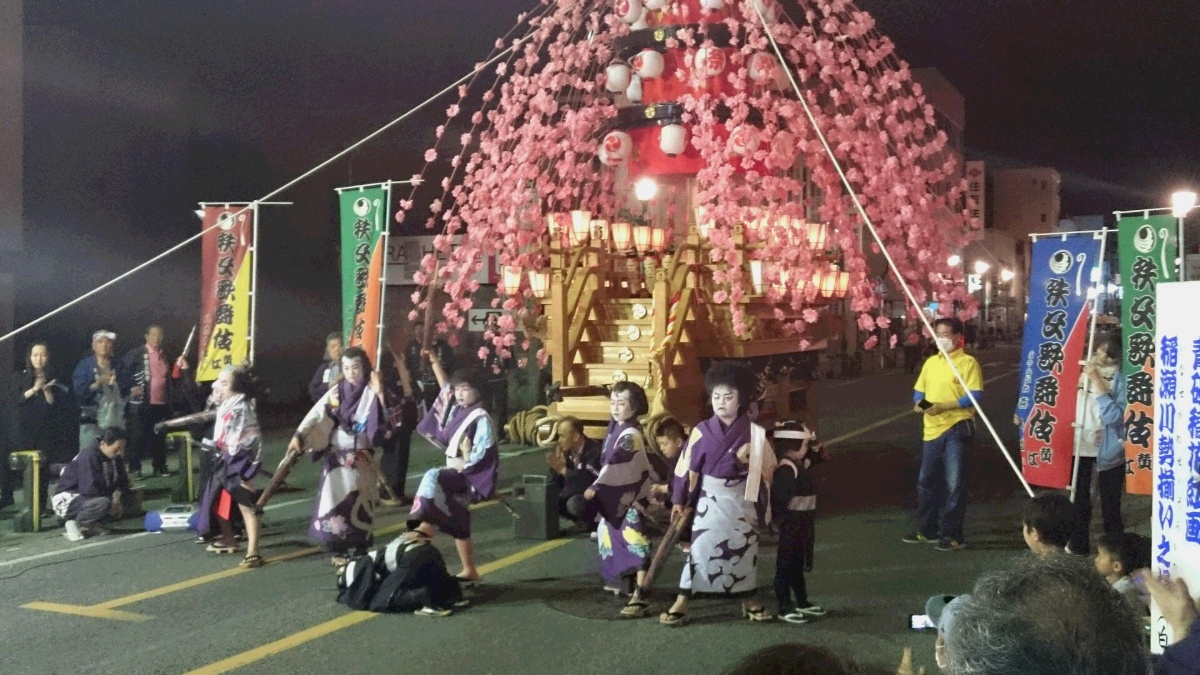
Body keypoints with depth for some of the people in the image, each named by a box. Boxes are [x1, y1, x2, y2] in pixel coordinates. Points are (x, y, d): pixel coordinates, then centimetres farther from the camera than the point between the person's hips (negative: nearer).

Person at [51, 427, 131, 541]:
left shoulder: (114, 458, 1)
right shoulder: (89, 456, -24)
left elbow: (122, 481, 10)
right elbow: (89, 489, -32)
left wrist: (117, 496, -10)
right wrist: (110, 504, -20)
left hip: (88, 498, 9)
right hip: (67, 500, -9)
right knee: (103, 502, -35)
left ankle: (89, 524, -1)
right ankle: (74, 523, -14)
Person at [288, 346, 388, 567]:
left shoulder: (371, 394, -3)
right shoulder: (336, 393, 4)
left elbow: (383, 421, -17)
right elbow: (317, 415, -7)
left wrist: (379, 394, -28)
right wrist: (299, 436, -20)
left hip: (361, 459, -2)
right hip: (335, 457, 2)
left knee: (357, 505, 0)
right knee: (333, 502, 0)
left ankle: (360, 549, 12)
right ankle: (338, 549, 13)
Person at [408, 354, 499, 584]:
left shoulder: (481, 418, -13)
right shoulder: (456, 410, 10)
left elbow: (482, 454, -19)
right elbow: (445, 385, 23)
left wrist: (462, 466, -17)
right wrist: (435, 362, 19)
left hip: (471, 476, -9)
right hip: (456, 475, 9)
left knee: (433, 477, -31)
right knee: (457, 523, 10)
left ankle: (425, 525, -35)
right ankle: (470, 571, 18)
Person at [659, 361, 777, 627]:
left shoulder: (754, 433, -5)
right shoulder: (702, 431, -6)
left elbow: (767, 470, 1)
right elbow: (688, 467, -1)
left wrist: (762, 506, -5)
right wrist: (679, 501, 0)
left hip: (741, 501, 1)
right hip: (709, 500, -1)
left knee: (745, 549, 11)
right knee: (699, 549, -2)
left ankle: (750, 601, 27)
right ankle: (681, 604, 2)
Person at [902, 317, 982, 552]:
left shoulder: (968, 362, -6)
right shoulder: (930, 362, 15)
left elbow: (975, 396, -14)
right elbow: (919, 390, 19)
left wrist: (944, 406, -22)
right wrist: (918, 405, -3)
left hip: (956, 429, -7)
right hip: (932, 429, 7)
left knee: (953, 484, -3)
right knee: (926, 482, 12)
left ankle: (953, 535, 4)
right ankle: (927, 530, 24)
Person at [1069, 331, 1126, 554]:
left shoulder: (1122, 378, -12)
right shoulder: (1084, 368, 4)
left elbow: (1114, 416, -23)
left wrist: (1096, 381, -23)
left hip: (1108, 450, -5)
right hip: (1080, 446, 5)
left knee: (1110, 507, 2)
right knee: (1079, 499, 16)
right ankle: (1078, 543, 31)